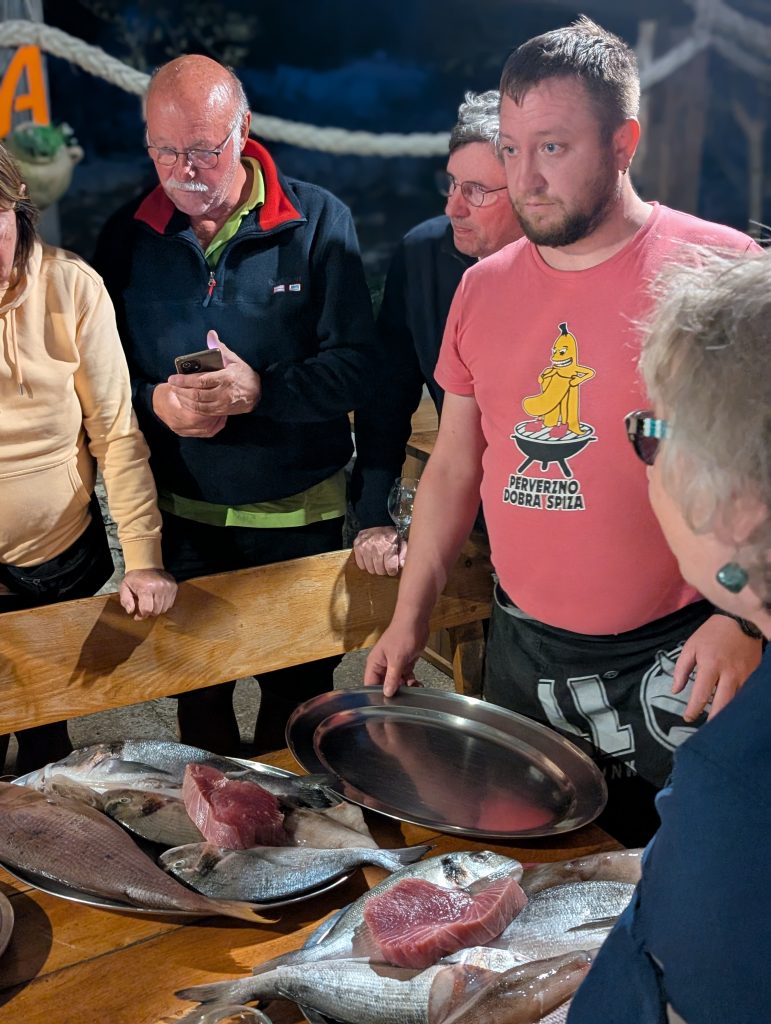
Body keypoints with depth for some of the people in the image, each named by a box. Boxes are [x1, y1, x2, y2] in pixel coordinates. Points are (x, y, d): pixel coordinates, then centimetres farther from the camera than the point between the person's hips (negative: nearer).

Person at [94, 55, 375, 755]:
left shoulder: (318, 220, -8)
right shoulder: (128, 235, 0)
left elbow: (356, 365, -13)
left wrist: (261, 390, -28)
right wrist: (154, 403, -18)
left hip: (297, 512, -2)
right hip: (177, 511, 2)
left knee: (299, 686, 15)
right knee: (195, 689, 19)